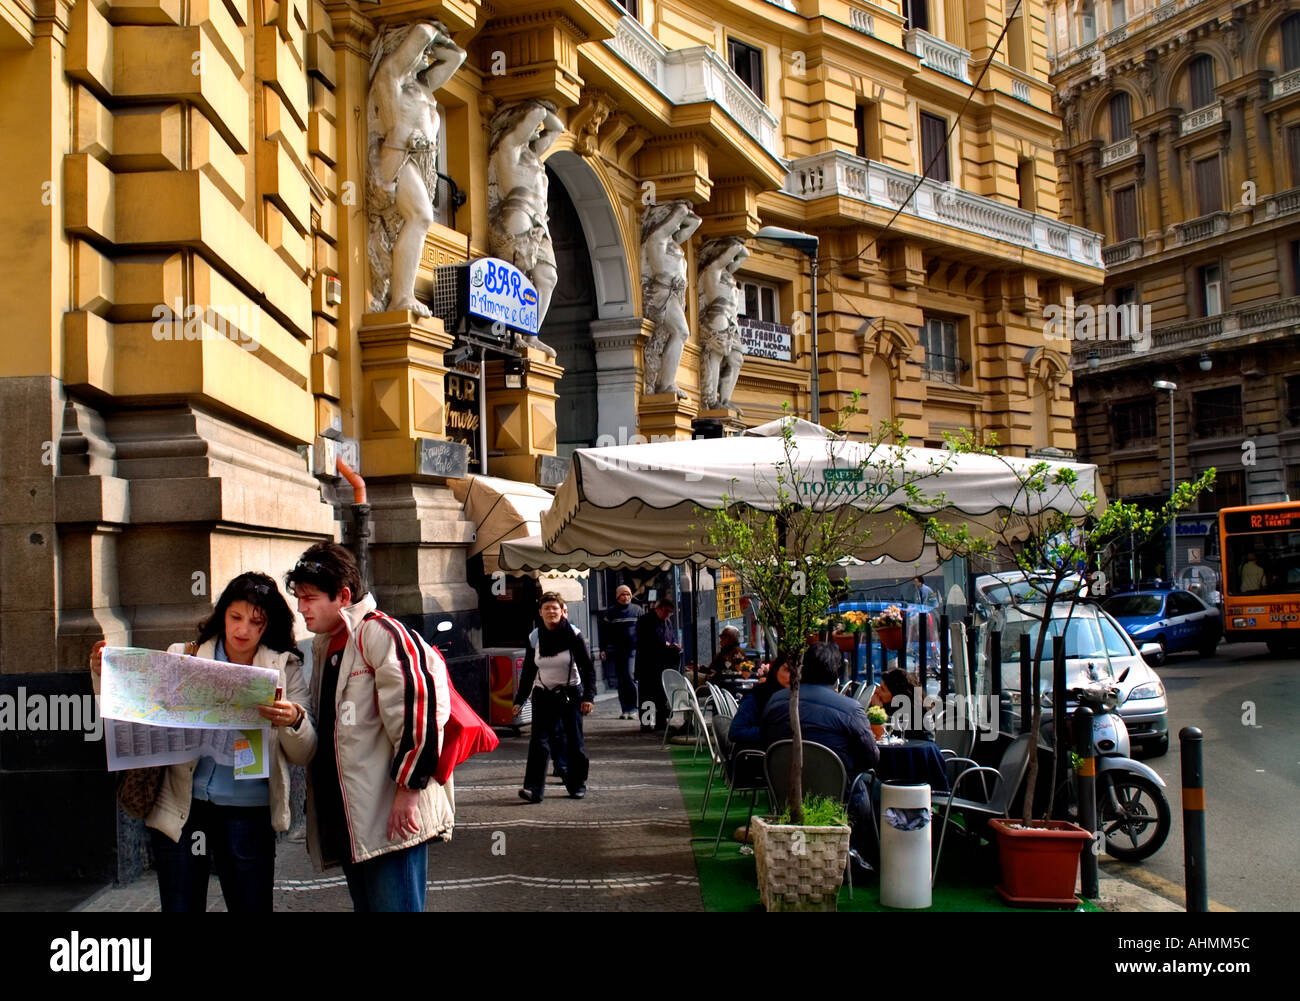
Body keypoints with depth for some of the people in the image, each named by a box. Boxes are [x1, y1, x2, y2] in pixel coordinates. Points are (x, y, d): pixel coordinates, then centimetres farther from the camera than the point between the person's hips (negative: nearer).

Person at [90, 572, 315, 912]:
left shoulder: (285, 669, 5)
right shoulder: (181, 658, 6)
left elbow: (303, 754, 0)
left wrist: (294, 722, -21)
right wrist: (104, 675, -12)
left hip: (247, 812, 0)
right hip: (181, 808, 0)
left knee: (252, 907, 1)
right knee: (180, 907, 5)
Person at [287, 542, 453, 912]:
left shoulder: (376, 632, -11)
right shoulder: (324, 646, 20)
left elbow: (418, 703, -20)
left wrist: (409, 785, -20)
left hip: (392, 816, -10)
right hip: (348, 819, 10)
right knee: (364, 902, 14)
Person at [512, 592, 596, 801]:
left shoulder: (573, 635, -7)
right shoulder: (534, 637, 0)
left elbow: (588, 668, -4)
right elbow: (528, 671, 9)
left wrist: (589, 696, -13)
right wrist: (519, 700, 7)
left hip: (571, 693, -1)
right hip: (543, 695, 1)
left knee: (574, 741, 4)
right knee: (539, 741, -11)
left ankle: (577, 784, 20)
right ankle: (534, 788, -16)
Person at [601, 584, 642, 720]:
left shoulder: (637, 610, 5)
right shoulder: (610, 612, 7)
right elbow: (605, 632, 8)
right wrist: (603, 650, 3)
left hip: (633, 649, -2)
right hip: (617, 651, 2)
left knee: (631, 677, -12)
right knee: (621, 680, 6)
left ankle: (632, 709, -6)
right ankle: (625, 709, 13)